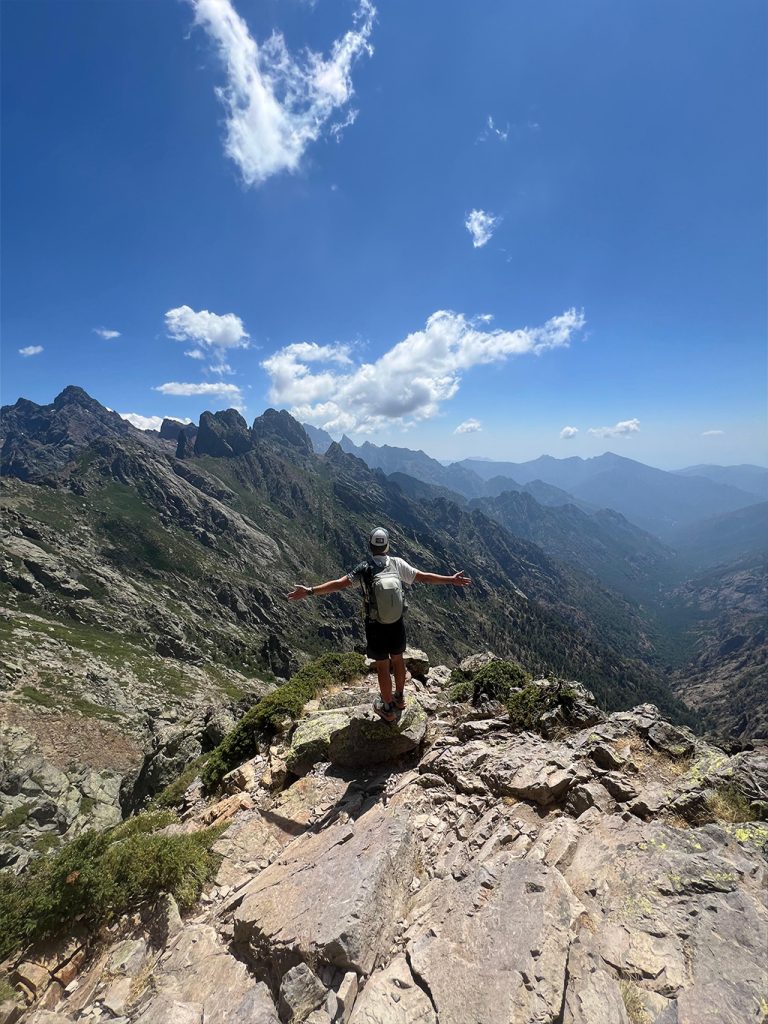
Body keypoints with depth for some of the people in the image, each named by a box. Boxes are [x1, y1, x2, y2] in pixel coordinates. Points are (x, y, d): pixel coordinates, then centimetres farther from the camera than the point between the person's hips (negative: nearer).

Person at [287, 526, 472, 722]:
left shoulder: (363, 568, -15)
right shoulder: (397, 563, -10)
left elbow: (339, 584, -22)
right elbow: (424, 577, -8)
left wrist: (309, 591, -19)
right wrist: (452, 580, 1)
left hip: (376, 627, -2)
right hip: (396, 624, 2)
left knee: (383, 667, 12)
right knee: (397, 660, 23)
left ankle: (388, 709, 28)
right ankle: (399, 697, 43)